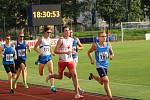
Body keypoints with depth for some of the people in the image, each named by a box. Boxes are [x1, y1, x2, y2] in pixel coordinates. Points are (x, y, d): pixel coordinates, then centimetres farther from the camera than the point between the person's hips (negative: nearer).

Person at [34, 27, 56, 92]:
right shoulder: (41, 39, -8)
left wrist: (52, 52, 7)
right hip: (42, 57, -3)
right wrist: (39, 52, -22)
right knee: (41, 73, 10)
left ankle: (52, 86, -12)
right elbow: (35, 48, -5)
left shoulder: (49, 39, 7)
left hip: (48, 56, 4)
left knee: (51, 71, -12)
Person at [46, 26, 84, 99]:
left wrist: (72, 51, 8)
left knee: (74, 75, -9)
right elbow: (55, 51, -19)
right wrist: (65, 52, -27)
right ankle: (50, 76, 45)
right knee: (60, 77, 11)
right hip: (62, 61, -4)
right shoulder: (61, 40, -13)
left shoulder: (71, 40, 7)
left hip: (70, 60, 4)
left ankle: (77, 94, -8)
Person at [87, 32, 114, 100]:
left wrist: (111, 56, -15)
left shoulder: (108, 45, -2)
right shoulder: (95, 45, -10)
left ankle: (92, 76, 46)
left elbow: (112, 53, 9)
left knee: (102, 82, 19)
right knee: (106, 80, -18)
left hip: (106, 65, 5)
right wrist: (91, 59, -9)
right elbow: (89, 52, 5)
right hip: (99, 65, -5)